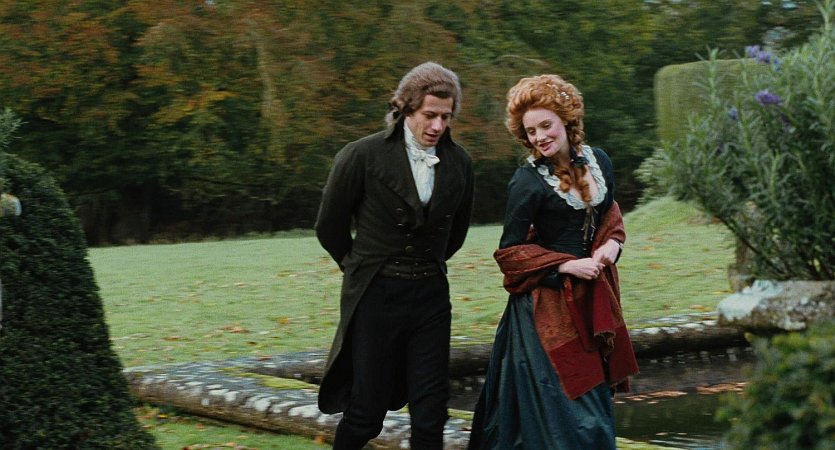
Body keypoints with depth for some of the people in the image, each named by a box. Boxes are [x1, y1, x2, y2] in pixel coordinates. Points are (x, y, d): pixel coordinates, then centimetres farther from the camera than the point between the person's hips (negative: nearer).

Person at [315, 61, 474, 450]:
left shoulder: (458, 162, 1)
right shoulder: (363, 156, -10)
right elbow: (330, 227, 2)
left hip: (431, 297, 3)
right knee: (367, 415, 2)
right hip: (376, 297, -3)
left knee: (430, 416, 2)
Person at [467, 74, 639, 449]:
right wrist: (567, 266, -18)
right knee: (562, 396, -3)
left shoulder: (598, 161, 2)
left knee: (594, 390, 12)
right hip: (547, 299, -6)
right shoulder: (527, 182, -15)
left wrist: (612, 243, -2)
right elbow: (509, 252, -11)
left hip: (594, 294, 6)